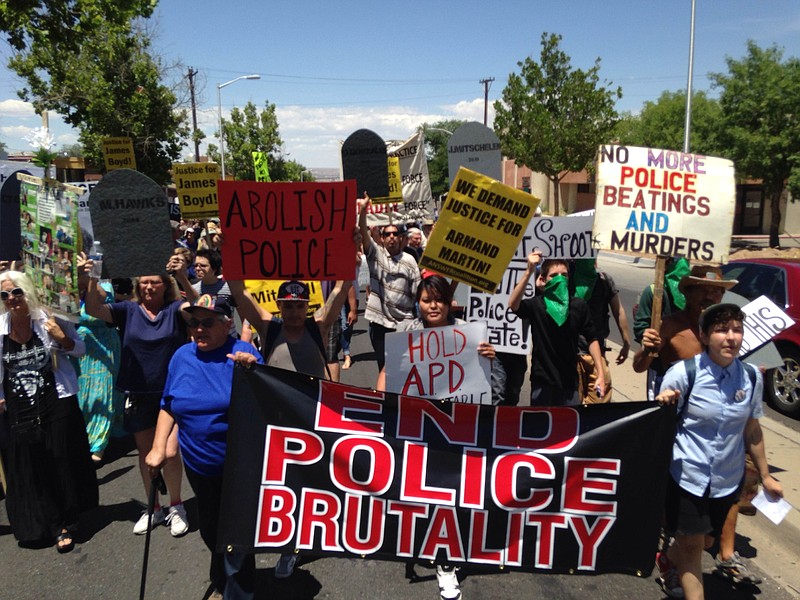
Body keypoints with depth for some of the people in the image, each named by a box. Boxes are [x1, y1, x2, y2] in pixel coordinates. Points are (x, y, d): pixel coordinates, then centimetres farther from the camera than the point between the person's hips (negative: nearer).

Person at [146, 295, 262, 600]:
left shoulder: (244, 353, -13)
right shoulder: (182, 356, 0)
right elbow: (169, 406, 10)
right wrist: (158, 447, 5)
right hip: (199, 466, 5)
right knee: (210, 529, 21)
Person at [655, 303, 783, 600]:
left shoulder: (751, 377, -6)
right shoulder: (683, 373, -18)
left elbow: (751, 429, 7)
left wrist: (765, 475, 15)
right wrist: (663, 406, -33)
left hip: (728, 480, 5)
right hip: (688, 476, -4)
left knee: (703, 542, 22)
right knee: (692, 545, 7)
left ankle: (669, 559, 52)